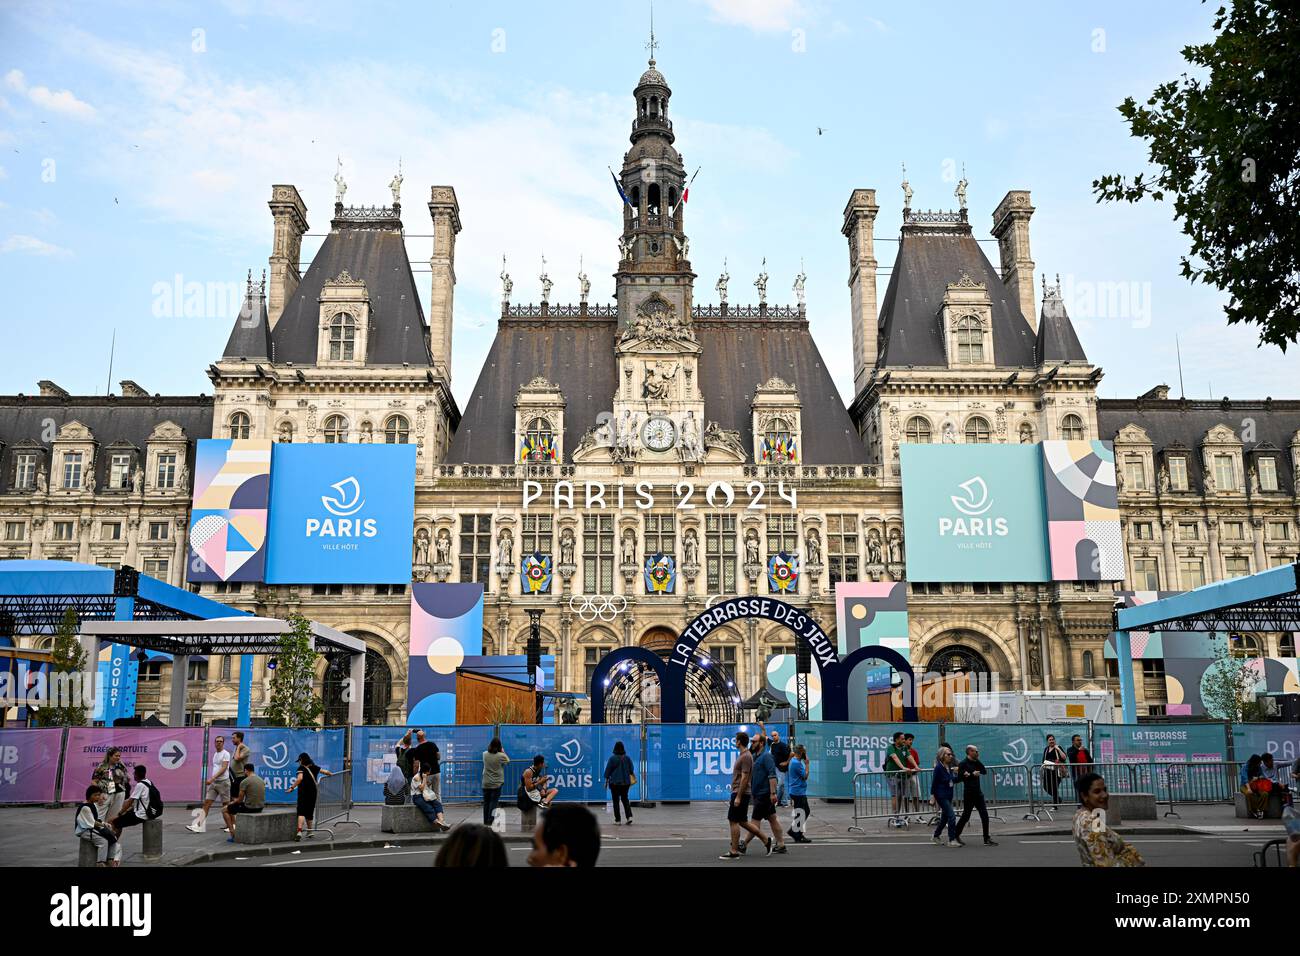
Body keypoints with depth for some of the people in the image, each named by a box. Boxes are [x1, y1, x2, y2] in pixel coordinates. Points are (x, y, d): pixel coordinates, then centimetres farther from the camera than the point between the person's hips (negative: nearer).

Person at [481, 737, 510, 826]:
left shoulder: (485, 754, -5)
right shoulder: (501, 756, -14)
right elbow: (508, 761, 3)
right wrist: (503, 752, 10)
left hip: (486, 783, 4)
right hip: (496, 783, -4)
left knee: (486, 803, 12)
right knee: (494, 802, 1)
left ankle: (485, 822, 18)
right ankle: (490, 822, -1)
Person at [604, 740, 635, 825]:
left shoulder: (612, 758, -11)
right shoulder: (627, 758, 0)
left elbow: (608, 770, -7)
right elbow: (631, 770, 9)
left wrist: (606, 780, 2)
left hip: (615, 782, -3)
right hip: (626, 782, 4)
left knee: (616, 801, 5)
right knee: (625, 799, 16)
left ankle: (617, 820, 5)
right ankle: (629, 816, 1)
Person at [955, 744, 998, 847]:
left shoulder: (976, 763, 13)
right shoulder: (963, 764, -9)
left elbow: (984, 771, 3)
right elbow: (960, 777, -18)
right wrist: (972, 774, -19)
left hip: (978, 793, 7)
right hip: (969, 794, -7)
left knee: (984, 816, 1)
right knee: (965, 816, 1)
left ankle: (986, 839, 5)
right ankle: (956, 836, 18)